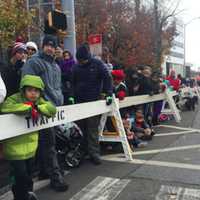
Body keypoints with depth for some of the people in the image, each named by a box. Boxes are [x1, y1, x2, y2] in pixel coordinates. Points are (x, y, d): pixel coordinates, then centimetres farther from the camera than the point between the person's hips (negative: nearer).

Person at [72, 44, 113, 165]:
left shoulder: (97, 64, -3)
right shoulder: (76, 67, 9)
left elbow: (107, 78, -4)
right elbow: (73, 83, 17)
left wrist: (109, 94, -11)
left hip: (94, 101, -4)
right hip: (79, 102, 4)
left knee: (93, 128, -5)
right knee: (81, 127, 5)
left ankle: (94, 153, 1)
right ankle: (83, 151, 17)